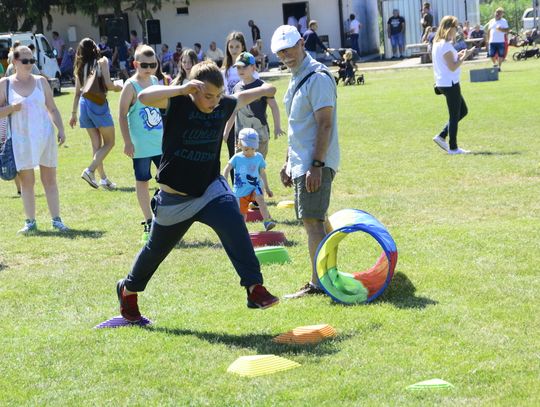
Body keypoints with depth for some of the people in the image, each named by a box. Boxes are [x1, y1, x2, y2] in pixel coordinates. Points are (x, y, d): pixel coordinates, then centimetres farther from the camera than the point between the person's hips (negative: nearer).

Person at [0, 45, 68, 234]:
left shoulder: (41, 81, 6)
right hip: (21, 139, -1)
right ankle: (30, 221, 7)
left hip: (44, 136, 1)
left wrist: (60, 129, -1)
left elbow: (52, 108, 9)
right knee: (26, 180, 2)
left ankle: (56, 220, 4)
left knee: (50, 179, 2)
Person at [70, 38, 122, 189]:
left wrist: (74, 113, 16)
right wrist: (117, 87, 10)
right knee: (109, 142, 4)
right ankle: (90, 170, -13)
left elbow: (77, 92, 11)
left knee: (96, 144, 12)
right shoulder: (102, 62, -4)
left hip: (84, 103, 6)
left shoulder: (80, 67, 10)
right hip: (98, 103, -6)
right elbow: (108, 84, -12)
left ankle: (103, 178, 12)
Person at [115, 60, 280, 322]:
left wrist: (262, 91, 38)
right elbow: (144, 97, -37)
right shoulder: (178, 103, -18)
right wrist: (181, 90, -44)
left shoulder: (224, 106, -3)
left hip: (210, 188, 3)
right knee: (157, 248, 16)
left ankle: (254, 288, -25)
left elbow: (240, 99, 22)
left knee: (234, 227, -25)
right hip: (174, 197, -3)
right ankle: (128, 290, 42)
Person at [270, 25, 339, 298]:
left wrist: (316, 165, -23)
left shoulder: (317, 77, -14)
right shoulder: (295, 79, 17)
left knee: (312, 220, -11)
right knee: (311, 220, 14)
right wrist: (288, 163, 22)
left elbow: (325, 125, -19)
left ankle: (317, 284, -10)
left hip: (316, 163, -10)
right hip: (301, 163, 10)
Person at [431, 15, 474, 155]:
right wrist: (464, 57, -13)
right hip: (450, 83, -10)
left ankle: (441, 136, 16)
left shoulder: (438, 43, 11)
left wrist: (458, 55, 12)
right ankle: (453, 148, 6)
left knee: (463, 111, 19)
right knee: (454, 116, 0)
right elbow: (452, 67, -21)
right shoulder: (445, 45, -19)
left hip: (442, 83, 10)